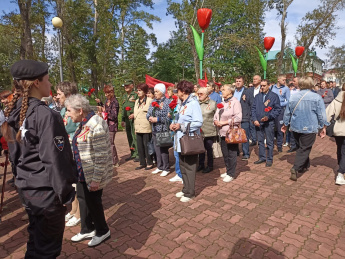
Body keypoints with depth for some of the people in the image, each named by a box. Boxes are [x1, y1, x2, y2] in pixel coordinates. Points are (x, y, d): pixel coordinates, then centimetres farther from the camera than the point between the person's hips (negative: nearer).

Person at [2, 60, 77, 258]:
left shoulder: (15, 113, 5)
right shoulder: (45, 115, -22)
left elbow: (15, 152, 13)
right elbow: (54, 160, -23)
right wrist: (65, 193, -14)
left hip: (26, 187, 8)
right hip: (46, 190, -8)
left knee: (36, 240, 25)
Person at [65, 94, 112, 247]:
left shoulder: (95, 125, -24)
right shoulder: (83, 123, 6)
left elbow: (101, 156, -25)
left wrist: (96, 180, -22)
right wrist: (77, 169, 19)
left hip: (93, 174, -9)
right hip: (82, 172, 9)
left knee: (93, 201, 7)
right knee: (82, 198, 19)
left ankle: (102, 231, 31)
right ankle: (87, 230, 40)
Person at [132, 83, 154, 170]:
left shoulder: (149, 101, -6)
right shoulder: (137, 101, 17)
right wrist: (133, 116, 4)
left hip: (146, 127, -7)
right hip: (138, 128, 7)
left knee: (146, 145, 0)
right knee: (139, 146, 10)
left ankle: (149, 163, 14)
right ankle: (142, 163, 22)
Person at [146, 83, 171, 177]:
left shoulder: (168, 102, -9)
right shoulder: (153, 101, 11)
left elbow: (169, 117, -16)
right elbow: (148, 113, 13)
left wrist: (157, 119, -16)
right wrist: (150, 117, -9)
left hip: (164, 130, -6)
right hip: (155, 130, 6)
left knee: (164, 150, 0)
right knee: (157, 149, 13)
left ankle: (166, 169, 15)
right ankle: (159, 167, 28)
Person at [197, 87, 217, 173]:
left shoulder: (213, 103, -1)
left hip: (209, 131, -3)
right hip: (199, 131, 4)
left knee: (209, 149, 6)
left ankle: (210, 166, 23)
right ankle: (201, 164, 30)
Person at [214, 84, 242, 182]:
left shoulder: (235, 102, -7)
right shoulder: (222, 103, 18)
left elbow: (238, 118, -15)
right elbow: (216, 116, 17)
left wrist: (224, 122, -13)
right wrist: (216, 121, -6)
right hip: (223, 132, 8)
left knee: (232, 154, 0)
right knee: (225, 153, 14)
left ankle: (231, 174, 11)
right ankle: (228, 171, 28)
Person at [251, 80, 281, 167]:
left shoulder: (274, 96, -1)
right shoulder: (257, 96, 11)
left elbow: (277, 109, -3)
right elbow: (253, 108, 10)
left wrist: (268, 117, -16)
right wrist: (254, 119, -3)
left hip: (269, 122, -4)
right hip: (258, 123, 4)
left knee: (269, 142, 3)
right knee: (260, 141, 12)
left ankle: (269, 159, 14)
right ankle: (262, 157, 24)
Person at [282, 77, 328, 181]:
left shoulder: (293, 97, 1)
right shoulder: (316, 97, -8)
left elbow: (287, 113, 9)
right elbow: (321, 115, -7)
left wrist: (285, 124, 21)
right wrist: (323, 127, 3)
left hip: (295, 127, 4)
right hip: (309, 128, -4)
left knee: (301, 147, 20)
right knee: (304, 149, 0)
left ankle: (305, 166, 34)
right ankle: (295, 168, -14)